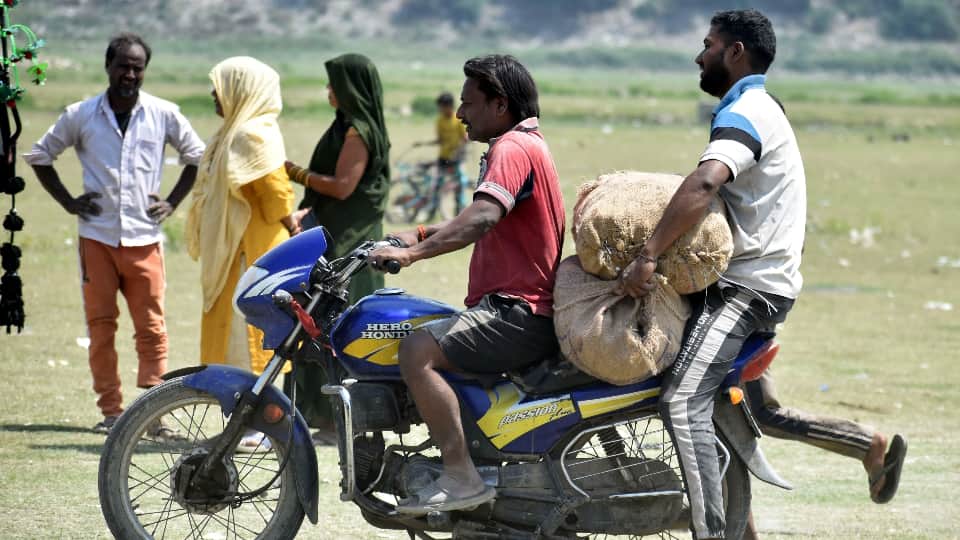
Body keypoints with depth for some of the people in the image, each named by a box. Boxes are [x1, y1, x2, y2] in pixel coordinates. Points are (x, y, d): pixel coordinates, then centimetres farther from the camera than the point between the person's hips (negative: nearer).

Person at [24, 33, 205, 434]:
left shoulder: (163, 115, 3)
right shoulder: (81, 116, 3)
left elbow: (197, 156, 16)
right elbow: (40, 155, 14)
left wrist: (173, 201, 6)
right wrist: (68, 201, 6)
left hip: (144, 238, 0)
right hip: (97, 236, 0)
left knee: (151, 328, -4)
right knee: (100, 326, 1)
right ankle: (110, 410, 7)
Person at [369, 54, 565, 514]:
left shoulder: (513, 148, -13)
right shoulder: (526, 144, 22)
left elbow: (481, 219, -30)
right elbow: (484, 220, 33)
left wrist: (414, 253, -35)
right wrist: (421, 234, 22)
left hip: (518, 312, -12)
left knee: (417, 351, -28)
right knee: (421, 342, 26)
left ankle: (460, 478, -30)